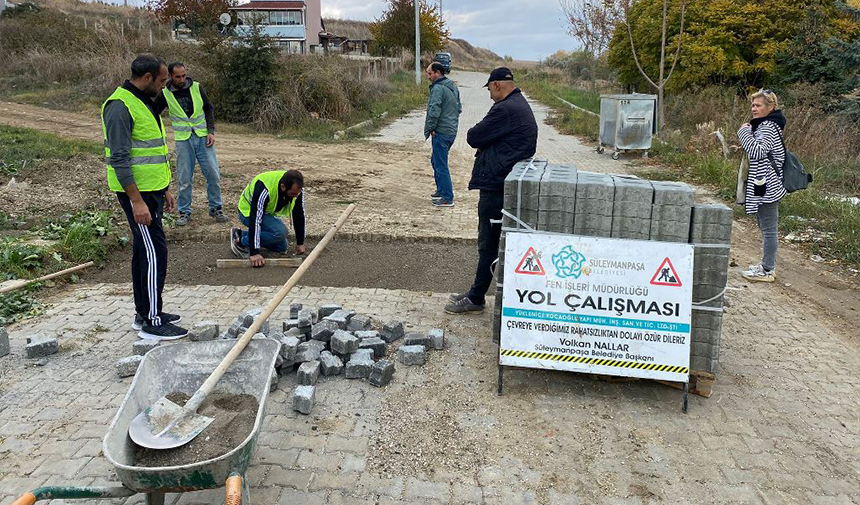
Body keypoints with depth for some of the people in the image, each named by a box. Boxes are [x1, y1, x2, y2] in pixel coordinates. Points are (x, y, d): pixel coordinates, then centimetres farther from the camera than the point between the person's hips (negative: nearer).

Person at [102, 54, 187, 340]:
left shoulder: (145, 103, 15)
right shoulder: (120, 107, -17)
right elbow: (119, 159, -22)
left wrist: (164, 189, 22)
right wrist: (137, 201, -24)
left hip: (151, 189, 10)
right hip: (136, 192, -10)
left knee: (144, 251, 15)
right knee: (154, 253, -9)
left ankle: (143, 313, 25)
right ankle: (152, 323, -1)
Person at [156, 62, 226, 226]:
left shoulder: (196, 87, 0)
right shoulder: (165, 94, -2)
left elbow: (209, 109, 8)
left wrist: (211, 131, -2)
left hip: (203, 137, 1)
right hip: (183, 140, -1)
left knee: (213, 174, 1)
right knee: (184, 179, 2)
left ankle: (215, 208, 15)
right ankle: (184, 211, 16)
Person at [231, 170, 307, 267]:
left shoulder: (297, 188, -21)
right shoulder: (264, 190, -39)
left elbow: (299, 215, -9)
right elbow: (255, 220, -38)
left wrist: (300, 243, -6)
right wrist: (254, 252, -39)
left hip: (269, 212, 7)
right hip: (248, 212, -7)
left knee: (281, 247, 4)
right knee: (280, 232, -29)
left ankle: (241, 234, 14)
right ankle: (242, 242, -10)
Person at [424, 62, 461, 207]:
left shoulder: (438, 88, -16)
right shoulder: (453, 87, 13)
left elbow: (434, 111, -24)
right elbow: (459, 108, 20)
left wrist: (430, 129, -12)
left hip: (441, 133, -10)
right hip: (452, 131, 10)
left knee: (441, 165, -3)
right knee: (436, 161, 22)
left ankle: (447, 198, 1)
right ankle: (441, 190, 31)